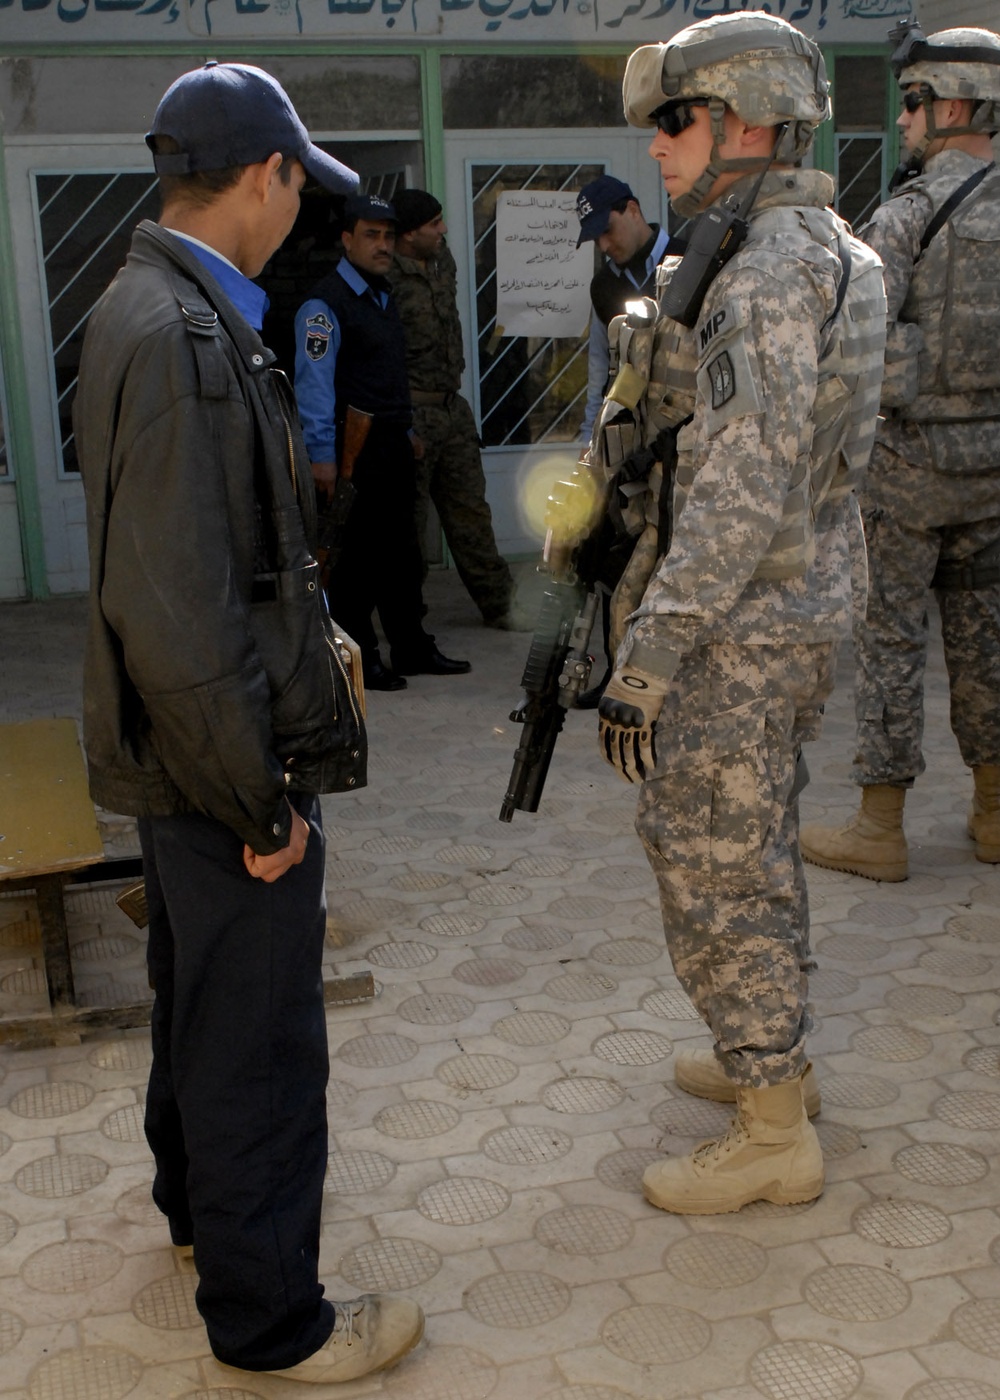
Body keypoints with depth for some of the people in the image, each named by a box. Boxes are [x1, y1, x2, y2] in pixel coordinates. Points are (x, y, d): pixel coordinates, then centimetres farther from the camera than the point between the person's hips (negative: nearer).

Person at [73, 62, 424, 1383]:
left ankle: (199, 1191, 49)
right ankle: (269, 1317, 23)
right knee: (258, 1036, 5)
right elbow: (169, 608, -28)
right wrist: (261, 796, -21)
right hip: (221, 761, -10)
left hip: (196, 748, 10)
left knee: (200, 988, 26)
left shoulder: (163, 307, 7)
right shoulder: (178, 334, -25)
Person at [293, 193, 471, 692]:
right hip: (356, 449, -9)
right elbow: (314, 383, -17)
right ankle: (359, 659, 9)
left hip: (393, 445, 9)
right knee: (357, 557, -1)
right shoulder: (325, 304, -12)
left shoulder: (384, 296, 17)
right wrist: (322, 454, -21)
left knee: (402, 551, 14)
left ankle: (412, 648, 24)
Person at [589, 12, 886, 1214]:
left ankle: (774, 1137, 13)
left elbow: (742, 492, -28)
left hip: (737, 627, -10)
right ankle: (769, 1058, 38)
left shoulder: (771, 271, -21)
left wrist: (645, 662, -27)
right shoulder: (807, 254, 11)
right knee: (753, 844, 22)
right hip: (791, 605, 10)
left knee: (711, 867, 0)